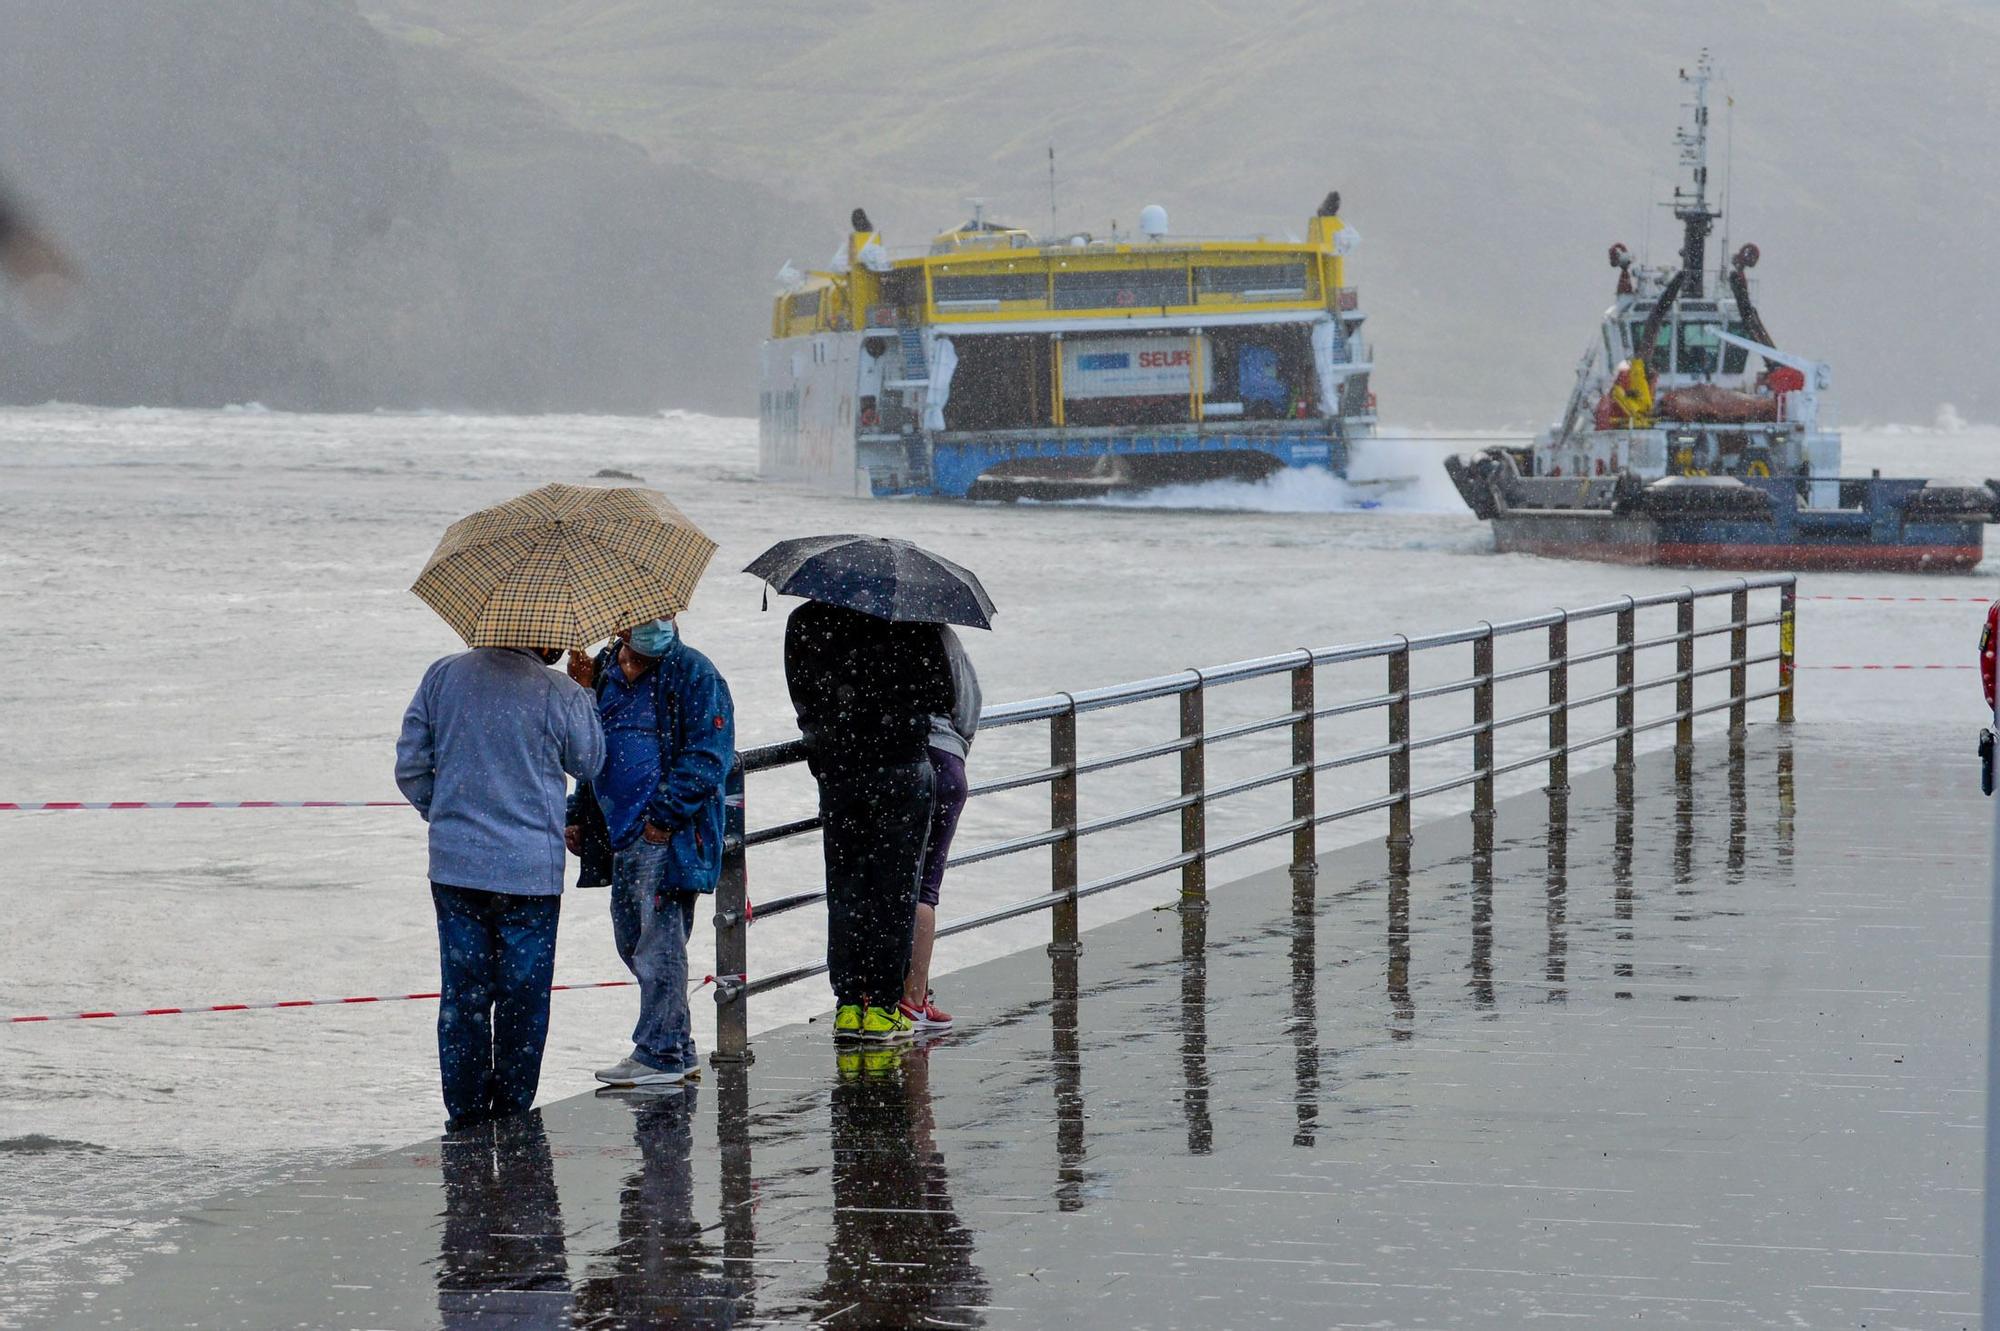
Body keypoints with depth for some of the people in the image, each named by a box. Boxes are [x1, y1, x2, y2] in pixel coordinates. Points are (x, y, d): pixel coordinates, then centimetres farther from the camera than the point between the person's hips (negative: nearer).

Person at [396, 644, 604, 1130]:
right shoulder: (557, 693, -11)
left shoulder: (443, 676, 0)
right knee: (523, 994, 8)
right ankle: (512, 1106, 13)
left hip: (454, 864, 3)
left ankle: (465, 1108, 13)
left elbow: (410, 766, 4)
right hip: (529, 869, -3)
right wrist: (585, 693, 16)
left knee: (463, 992, 10)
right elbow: (590, 761, 6)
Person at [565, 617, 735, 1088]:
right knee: (631, 940, 13)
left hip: (669, 836, -8)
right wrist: (579, 816, 15)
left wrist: (665, 813, -18)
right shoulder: (605, 670, 13)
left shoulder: (692, 673, -8)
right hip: (622, 833, 8)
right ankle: (678, 1050, 23)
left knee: (658, 942, -6)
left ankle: (661, 1053, 2)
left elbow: (708, 756, -12)